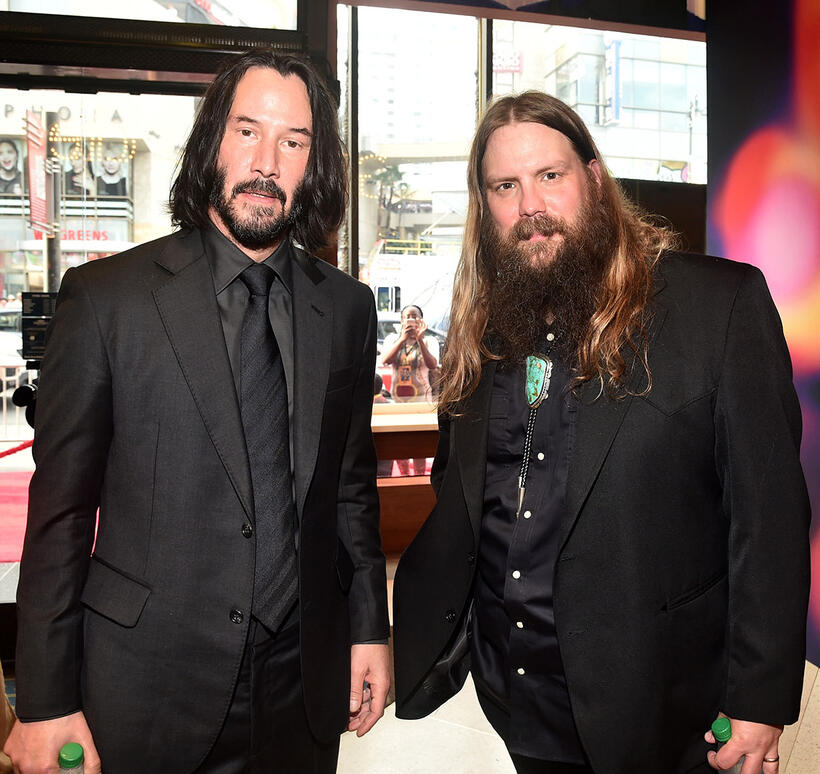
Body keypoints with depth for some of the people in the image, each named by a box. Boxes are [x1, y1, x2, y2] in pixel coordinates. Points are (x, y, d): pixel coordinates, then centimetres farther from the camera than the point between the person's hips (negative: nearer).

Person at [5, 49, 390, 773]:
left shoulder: (347, 306, 1)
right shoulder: (106, 296, -9)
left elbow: (352, 485, 7)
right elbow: (60, 510, -7)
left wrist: (369, 628, 8)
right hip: (146, 685, -2)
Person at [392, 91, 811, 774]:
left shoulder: (721, 303, -13)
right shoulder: (482, 329, 2)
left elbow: (770, 511, -12)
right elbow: (455, 505, 8)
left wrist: (760, 700, -12)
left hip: (651, 698, -3)